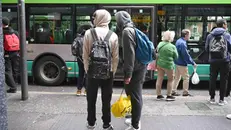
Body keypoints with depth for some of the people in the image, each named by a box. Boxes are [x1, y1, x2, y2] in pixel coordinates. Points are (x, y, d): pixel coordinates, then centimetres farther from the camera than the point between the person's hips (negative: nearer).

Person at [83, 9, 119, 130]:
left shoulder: (88, 33, -5)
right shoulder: (113, 35, -4)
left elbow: (85, 55, -4)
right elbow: (115, 57, -2)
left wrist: (87, 69, 7)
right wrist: (113, 71, 9)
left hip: (92, 72, 0)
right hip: (108, 73, 0)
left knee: (91, 100, 14)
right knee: (106, 101, 11)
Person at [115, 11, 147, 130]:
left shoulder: (127, 31, -13)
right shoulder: (133, 30, 16)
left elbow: (129, 53, -20)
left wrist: (128, 74, -20)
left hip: (134, 69, -10)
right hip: (140, 67, 10)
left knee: (134, 96, -3)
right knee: (136, 95, 18)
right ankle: (135, 120, 32)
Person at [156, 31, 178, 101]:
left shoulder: (160, 44, -1)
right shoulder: (172, 47, -14)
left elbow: (157, 52, 11)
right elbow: (176, 57, -4)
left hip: (159, 63, 5)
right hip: (168, 65, -5)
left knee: (159, 79, 11)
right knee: (171, 79, 11)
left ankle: (159, 95, 18)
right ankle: (169, 96, 13)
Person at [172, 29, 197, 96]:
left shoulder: (178, 41, 10)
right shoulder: (183, 43, -20)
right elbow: (186, 55, -21)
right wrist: (193, 63, -14)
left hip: (177, 62, 9)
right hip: (182, 63, -9)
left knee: (177, 77, 14)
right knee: (186, 77, 2)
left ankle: (173, 91, 17)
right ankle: (185, 92, 8)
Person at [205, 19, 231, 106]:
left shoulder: (210, 35, 5)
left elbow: (206, 49, 6)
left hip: (213, 60, 3)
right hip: (224, 61, -3)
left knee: (212, 79, 10)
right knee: (223, 80, 5)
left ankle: (212, 98, 16)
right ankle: (221, 100, 8)